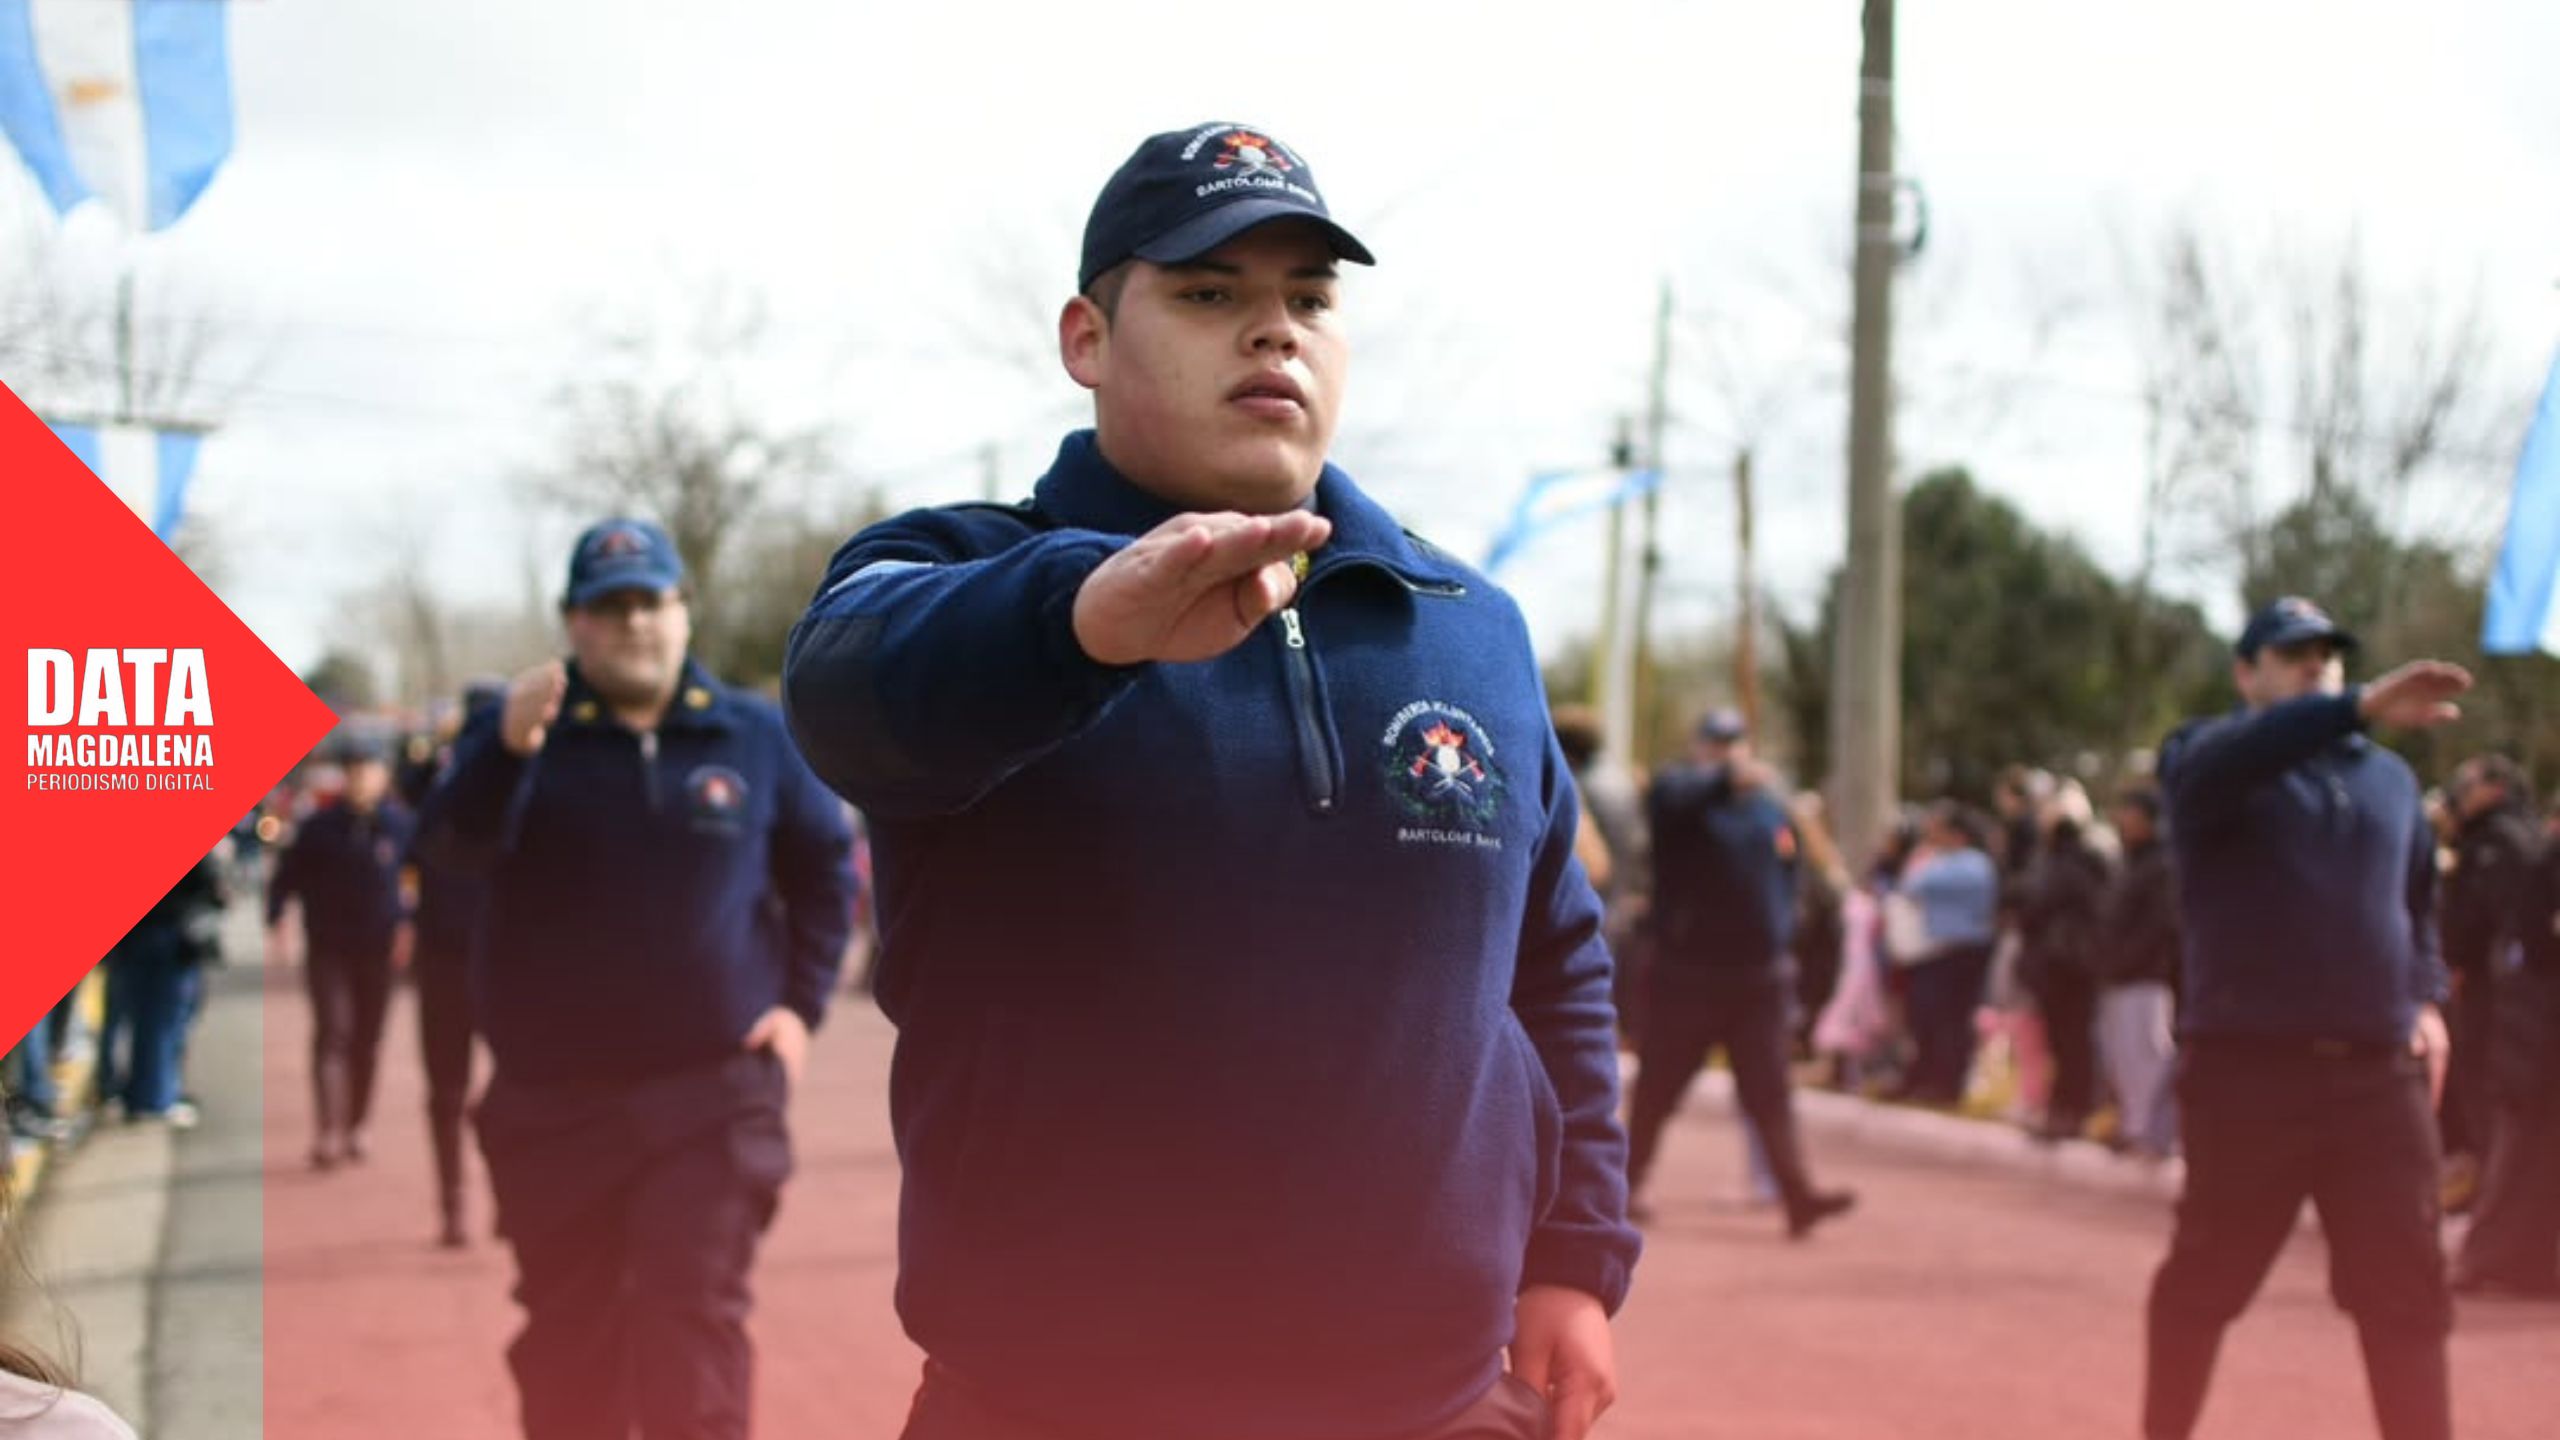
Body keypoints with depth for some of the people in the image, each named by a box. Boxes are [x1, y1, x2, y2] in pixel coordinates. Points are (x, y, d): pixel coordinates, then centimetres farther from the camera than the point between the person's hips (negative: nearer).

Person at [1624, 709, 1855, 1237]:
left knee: (1770, 1093, -3)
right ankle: (1624, 1187, 21)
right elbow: (1677, 798, -31)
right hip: (1686, 977, -3)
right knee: (1657, 1089, 6)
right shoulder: (1678, 792, -5)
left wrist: (1782, 945, 12)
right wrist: (1726, 779, -48)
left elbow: (1788, 883, 21)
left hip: (1760, 978, 4)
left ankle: (1798, 1194, -8)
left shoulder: (1771, 810, 13)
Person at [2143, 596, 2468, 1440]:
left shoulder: (2389, 777, 16)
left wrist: (2424, 997, 9)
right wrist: (2360, 709, -42)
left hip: (2379, 1072, 4)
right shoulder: (2205, 760, -1)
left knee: (2405, 1287, 1)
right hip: (2248, 1065, -4)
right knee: (2207, 1276, 7)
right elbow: (2230, 757, -27)